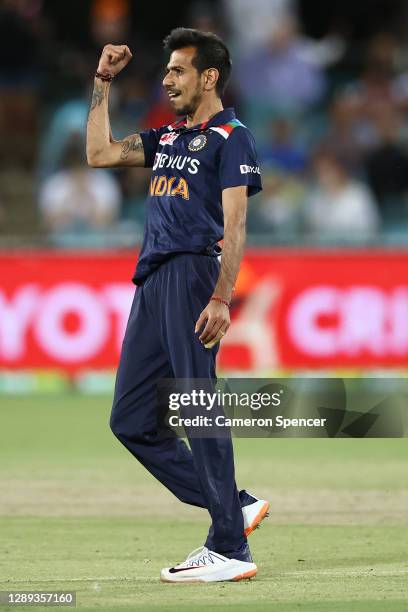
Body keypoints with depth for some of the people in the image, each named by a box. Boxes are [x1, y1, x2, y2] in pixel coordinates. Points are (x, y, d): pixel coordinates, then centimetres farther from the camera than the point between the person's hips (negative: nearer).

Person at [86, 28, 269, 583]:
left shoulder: (230, 136, 0)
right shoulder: (167, 137, 24)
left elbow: (233, 224, -9)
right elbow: (99, 153, 26)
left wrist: (221, 298, -19)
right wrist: (103, 83, 23)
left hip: (193, 272, -9)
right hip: (152, 281, 9)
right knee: (132, 420, 6)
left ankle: (229, 551, -11)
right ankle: (235, 508, 10)